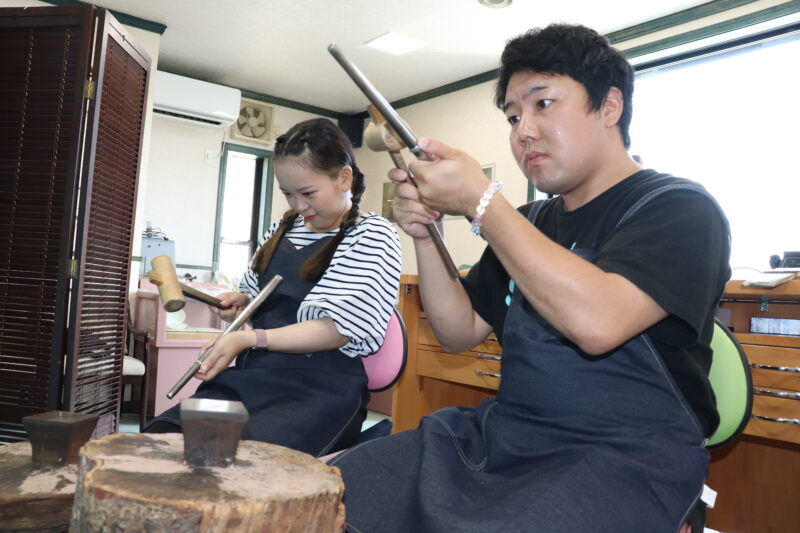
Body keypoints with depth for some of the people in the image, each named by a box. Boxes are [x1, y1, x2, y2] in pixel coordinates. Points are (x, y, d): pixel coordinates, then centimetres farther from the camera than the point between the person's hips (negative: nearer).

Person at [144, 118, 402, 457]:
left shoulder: (372, 235, -3)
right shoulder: (283, 230, 16)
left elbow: (340, 327, -13)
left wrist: (251, 339, -20)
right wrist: (239, 302, 7)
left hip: (320, 390, -6)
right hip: (252, 378, 6)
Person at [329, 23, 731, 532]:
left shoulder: (681, 208, -6)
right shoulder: (530, 223, 14)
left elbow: (596, 323, -25)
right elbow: (460, 333, 13)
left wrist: (480, 201, -20)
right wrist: (425, 235, -1)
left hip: (622, 457, -5)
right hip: (501, 434, 6)